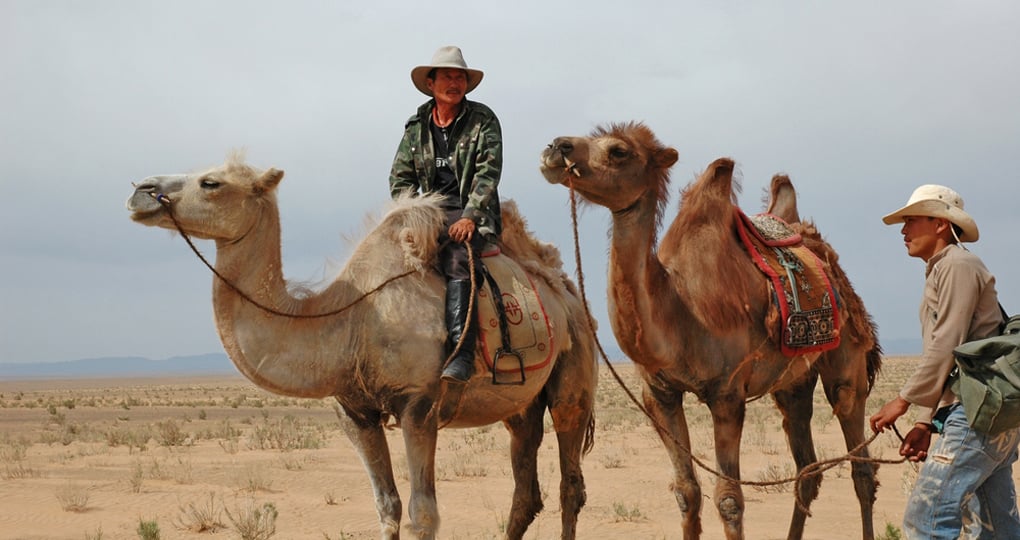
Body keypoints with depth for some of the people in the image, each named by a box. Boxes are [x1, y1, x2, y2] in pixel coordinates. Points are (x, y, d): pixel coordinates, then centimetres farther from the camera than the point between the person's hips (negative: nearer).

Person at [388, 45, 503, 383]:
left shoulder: (483, 120, 4)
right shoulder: (417, 126, 14)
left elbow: (488, 174, -6)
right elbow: (400, 178, 13)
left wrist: (470, 216, -18)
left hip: (472, 213, -4)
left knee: (457, 261, -33)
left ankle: (462, 353, -41)